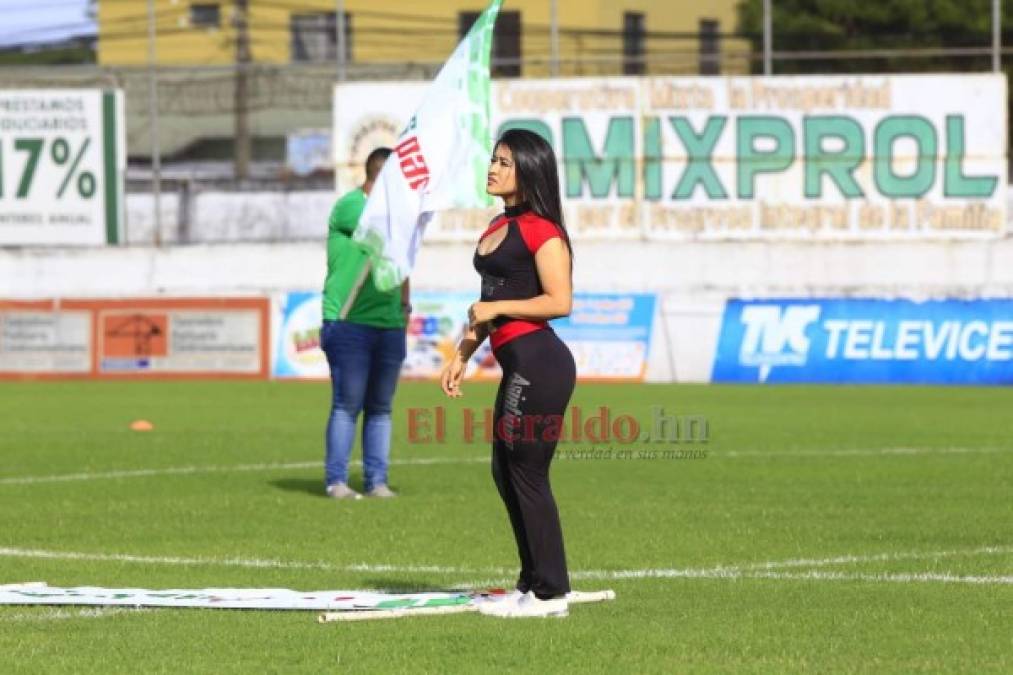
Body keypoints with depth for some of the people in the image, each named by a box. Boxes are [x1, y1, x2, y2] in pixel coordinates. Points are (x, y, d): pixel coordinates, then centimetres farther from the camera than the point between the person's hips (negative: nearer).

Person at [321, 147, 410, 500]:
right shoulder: (349, 206, -7)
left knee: (381, 407, 6)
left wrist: (404, 303, 17)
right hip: (349, 322, -7)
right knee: (347, 404, -8)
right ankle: (336, 480, -5)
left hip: (389, 325, 7)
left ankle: (377, 480, 8)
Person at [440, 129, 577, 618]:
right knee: (506, 473, 14)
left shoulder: (541, 230, -12)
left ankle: (550, 593, 0)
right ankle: (532, 584, 22)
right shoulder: (499, 227, 18)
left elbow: (560, 301, -17)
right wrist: (463, 353, 21)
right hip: (518, 366, 10)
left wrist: (497, 309, -15)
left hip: (539, 365, -10)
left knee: (527, 474, -6)